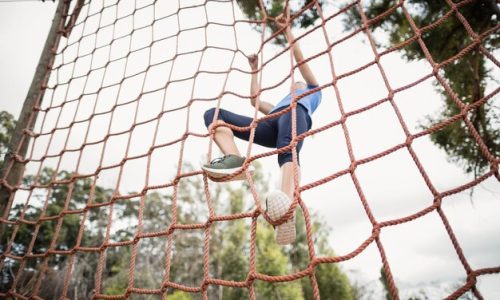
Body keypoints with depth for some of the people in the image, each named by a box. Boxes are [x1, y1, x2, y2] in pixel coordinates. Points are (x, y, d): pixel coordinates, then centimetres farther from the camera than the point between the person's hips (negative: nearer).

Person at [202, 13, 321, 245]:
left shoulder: (312, 91, 39)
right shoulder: (278, 105, 48)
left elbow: (300, 59, 31)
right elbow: (255, 100, 45)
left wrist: (287, 30, 34)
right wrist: (255, 70, 56)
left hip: (297, 112, -4)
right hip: (271, 126, 5)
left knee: (287, 149, -41)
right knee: (213, 114, -14)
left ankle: (287, 206, -68)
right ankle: (234, 159, -43)